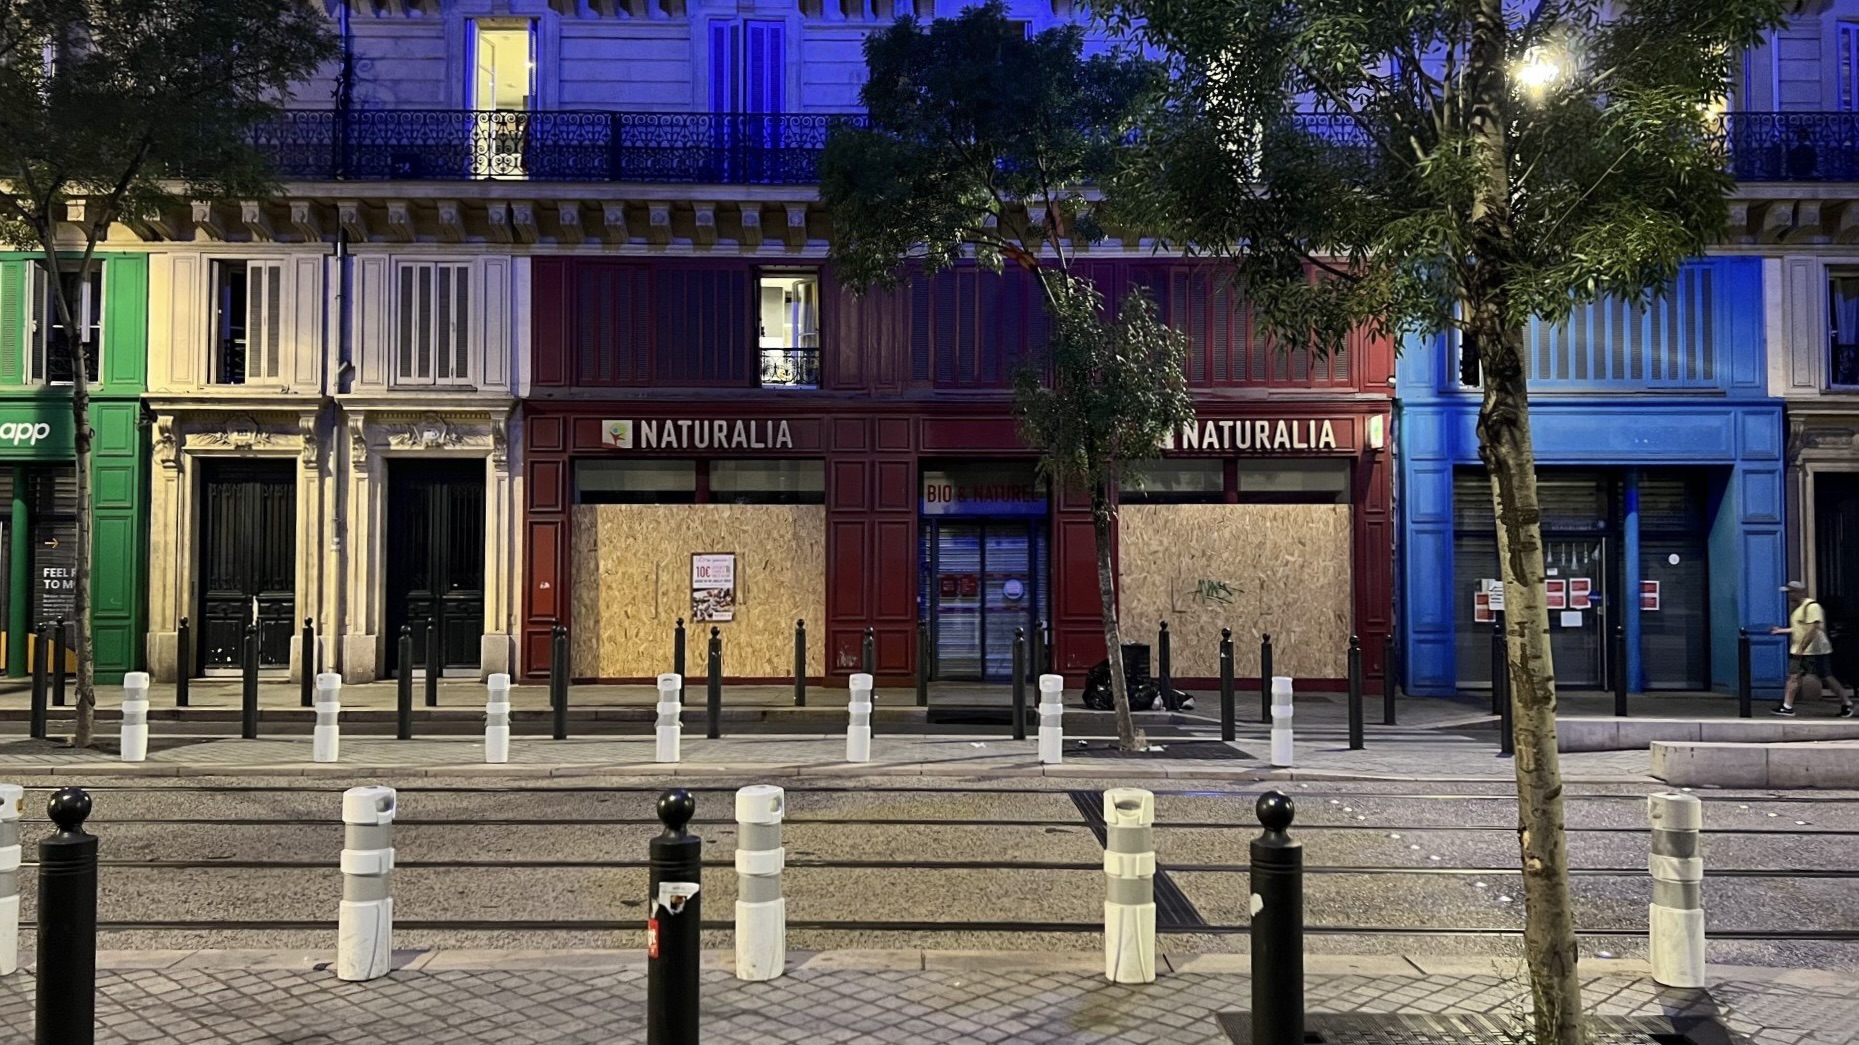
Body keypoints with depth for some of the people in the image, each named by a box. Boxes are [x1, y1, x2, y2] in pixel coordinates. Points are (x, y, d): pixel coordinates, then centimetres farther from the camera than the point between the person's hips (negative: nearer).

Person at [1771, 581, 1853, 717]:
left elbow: (1812, 631, -23)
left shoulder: (1812, 606, -17)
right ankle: (1787, 706, -1)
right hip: (1799, 651, 9)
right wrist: (1780, 631, 16)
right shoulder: (1796, 608, 13)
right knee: (1794, 677, 1)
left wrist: (1801, 649, -25)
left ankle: (1847, 703, 16)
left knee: (1827, 678, 1)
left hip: (1816, 651, -9)